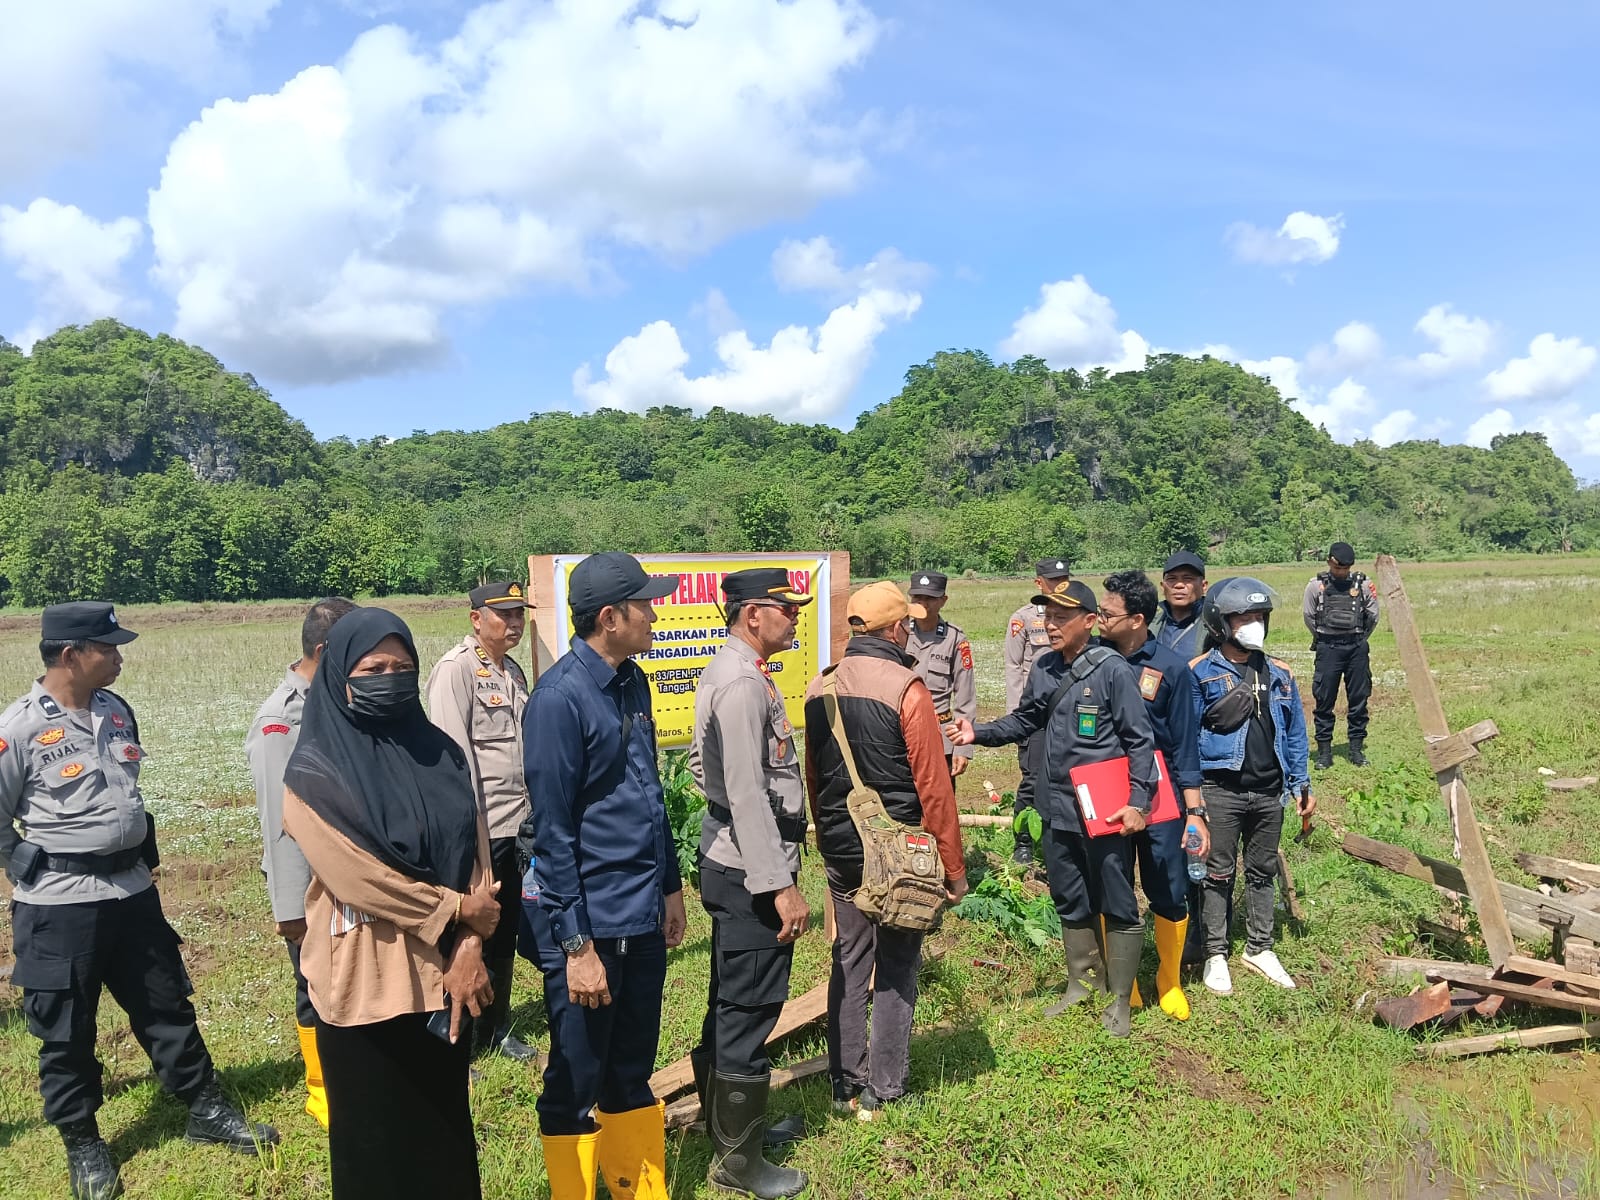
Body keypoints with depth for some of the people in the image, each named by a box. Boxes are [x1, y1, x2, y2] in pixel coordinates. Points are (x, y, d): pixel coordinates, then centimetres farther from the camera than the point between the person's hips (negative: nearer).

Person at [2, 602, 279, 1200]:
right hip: (59, 905, -5)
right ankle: (82, 1142, 29)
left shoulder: (117, 710, 4)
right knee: (66, 1032, 10)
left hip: (133, 892, 6)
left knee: (166, 1007, 15)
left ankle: (206, 1111, 28)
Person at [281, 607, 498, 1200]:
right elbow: (360, 879, -19)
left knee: (446, 1124, 19)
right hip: (367, 983, -4)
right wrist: (458, 910, -13)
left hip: (442, 974, 5)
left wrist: (468, 948, -11)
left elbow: (476, 853, 0)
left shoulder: (440, 752, 2)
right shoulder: (315, 773, -12)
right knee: (378, 1139, 12)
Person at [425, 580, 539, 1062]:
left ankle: (496, 1031, 31)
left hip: (516, 826, 8)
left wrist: (534, 814, 15)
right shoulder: (455, 668, -12)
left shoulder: (512, 670, 14)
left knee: (505, 935, 17)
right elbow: (454, 751, -18)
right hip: (480, 830, -8)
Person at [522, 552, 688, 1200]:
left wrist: (670, 886, 17)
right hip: (589, 925, -7)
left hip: (643, 918, 7)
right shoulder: (560, 696, -17)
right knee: (576, 1087, 11)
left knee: (632, 1072, 21)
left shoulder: (633, 682, 6)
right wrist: (576, 945, -16)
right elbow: (552, 830, -17)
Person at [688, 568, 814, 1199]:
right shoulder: (743, 686, -22)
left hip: (729, 863, 10)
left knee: (731, 1005, 21)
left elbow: (701, 765, 18)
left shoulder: (724, 673, 10)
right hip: (751, 873, -10)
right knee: (749, 1012, 2)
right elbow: (748, 797, -26)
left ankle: (726, 1120, 38)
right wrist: (781, 885, -23)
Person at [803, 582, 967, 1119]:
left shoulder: (819, 689, 2)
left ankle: (845, 1086, 25)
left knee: (848, 963, 15)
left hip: (839, 850, 5)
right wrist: (954, 867, -6)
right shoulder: (906, 688, -16)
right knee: (896, 969, 8)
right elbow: (933, 786, -14)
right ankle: (882, 1091, 17)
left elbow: (813, 778, 10)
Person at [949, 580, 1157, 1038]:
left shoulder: (1112, 670, -13)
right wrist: (978, 733, 0)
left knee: (1117, 905, 6)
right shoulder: (1044, 669, 5)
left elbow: (1140, 740, -12)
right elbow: (1025, 721, 15)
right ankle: (1082, 980, 37)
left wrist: (1137, 801, -17)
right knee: (1069, 901, 19)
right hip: (1058, 809, 6)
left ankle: (1120, 999, 21)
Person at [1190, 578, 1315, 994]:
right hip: (1221, 791, -4)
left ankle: (1259, 948, 29)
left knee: (1263, 872, 15)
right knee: (1218, 874, 6)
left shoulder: (1279, 674, 6)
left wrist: (1301, 784, 10)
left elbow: (1294, 732, 13)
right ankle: (1216, 955, 17)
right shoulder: (1200, 673, -8)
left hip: (1269, 792, 5)